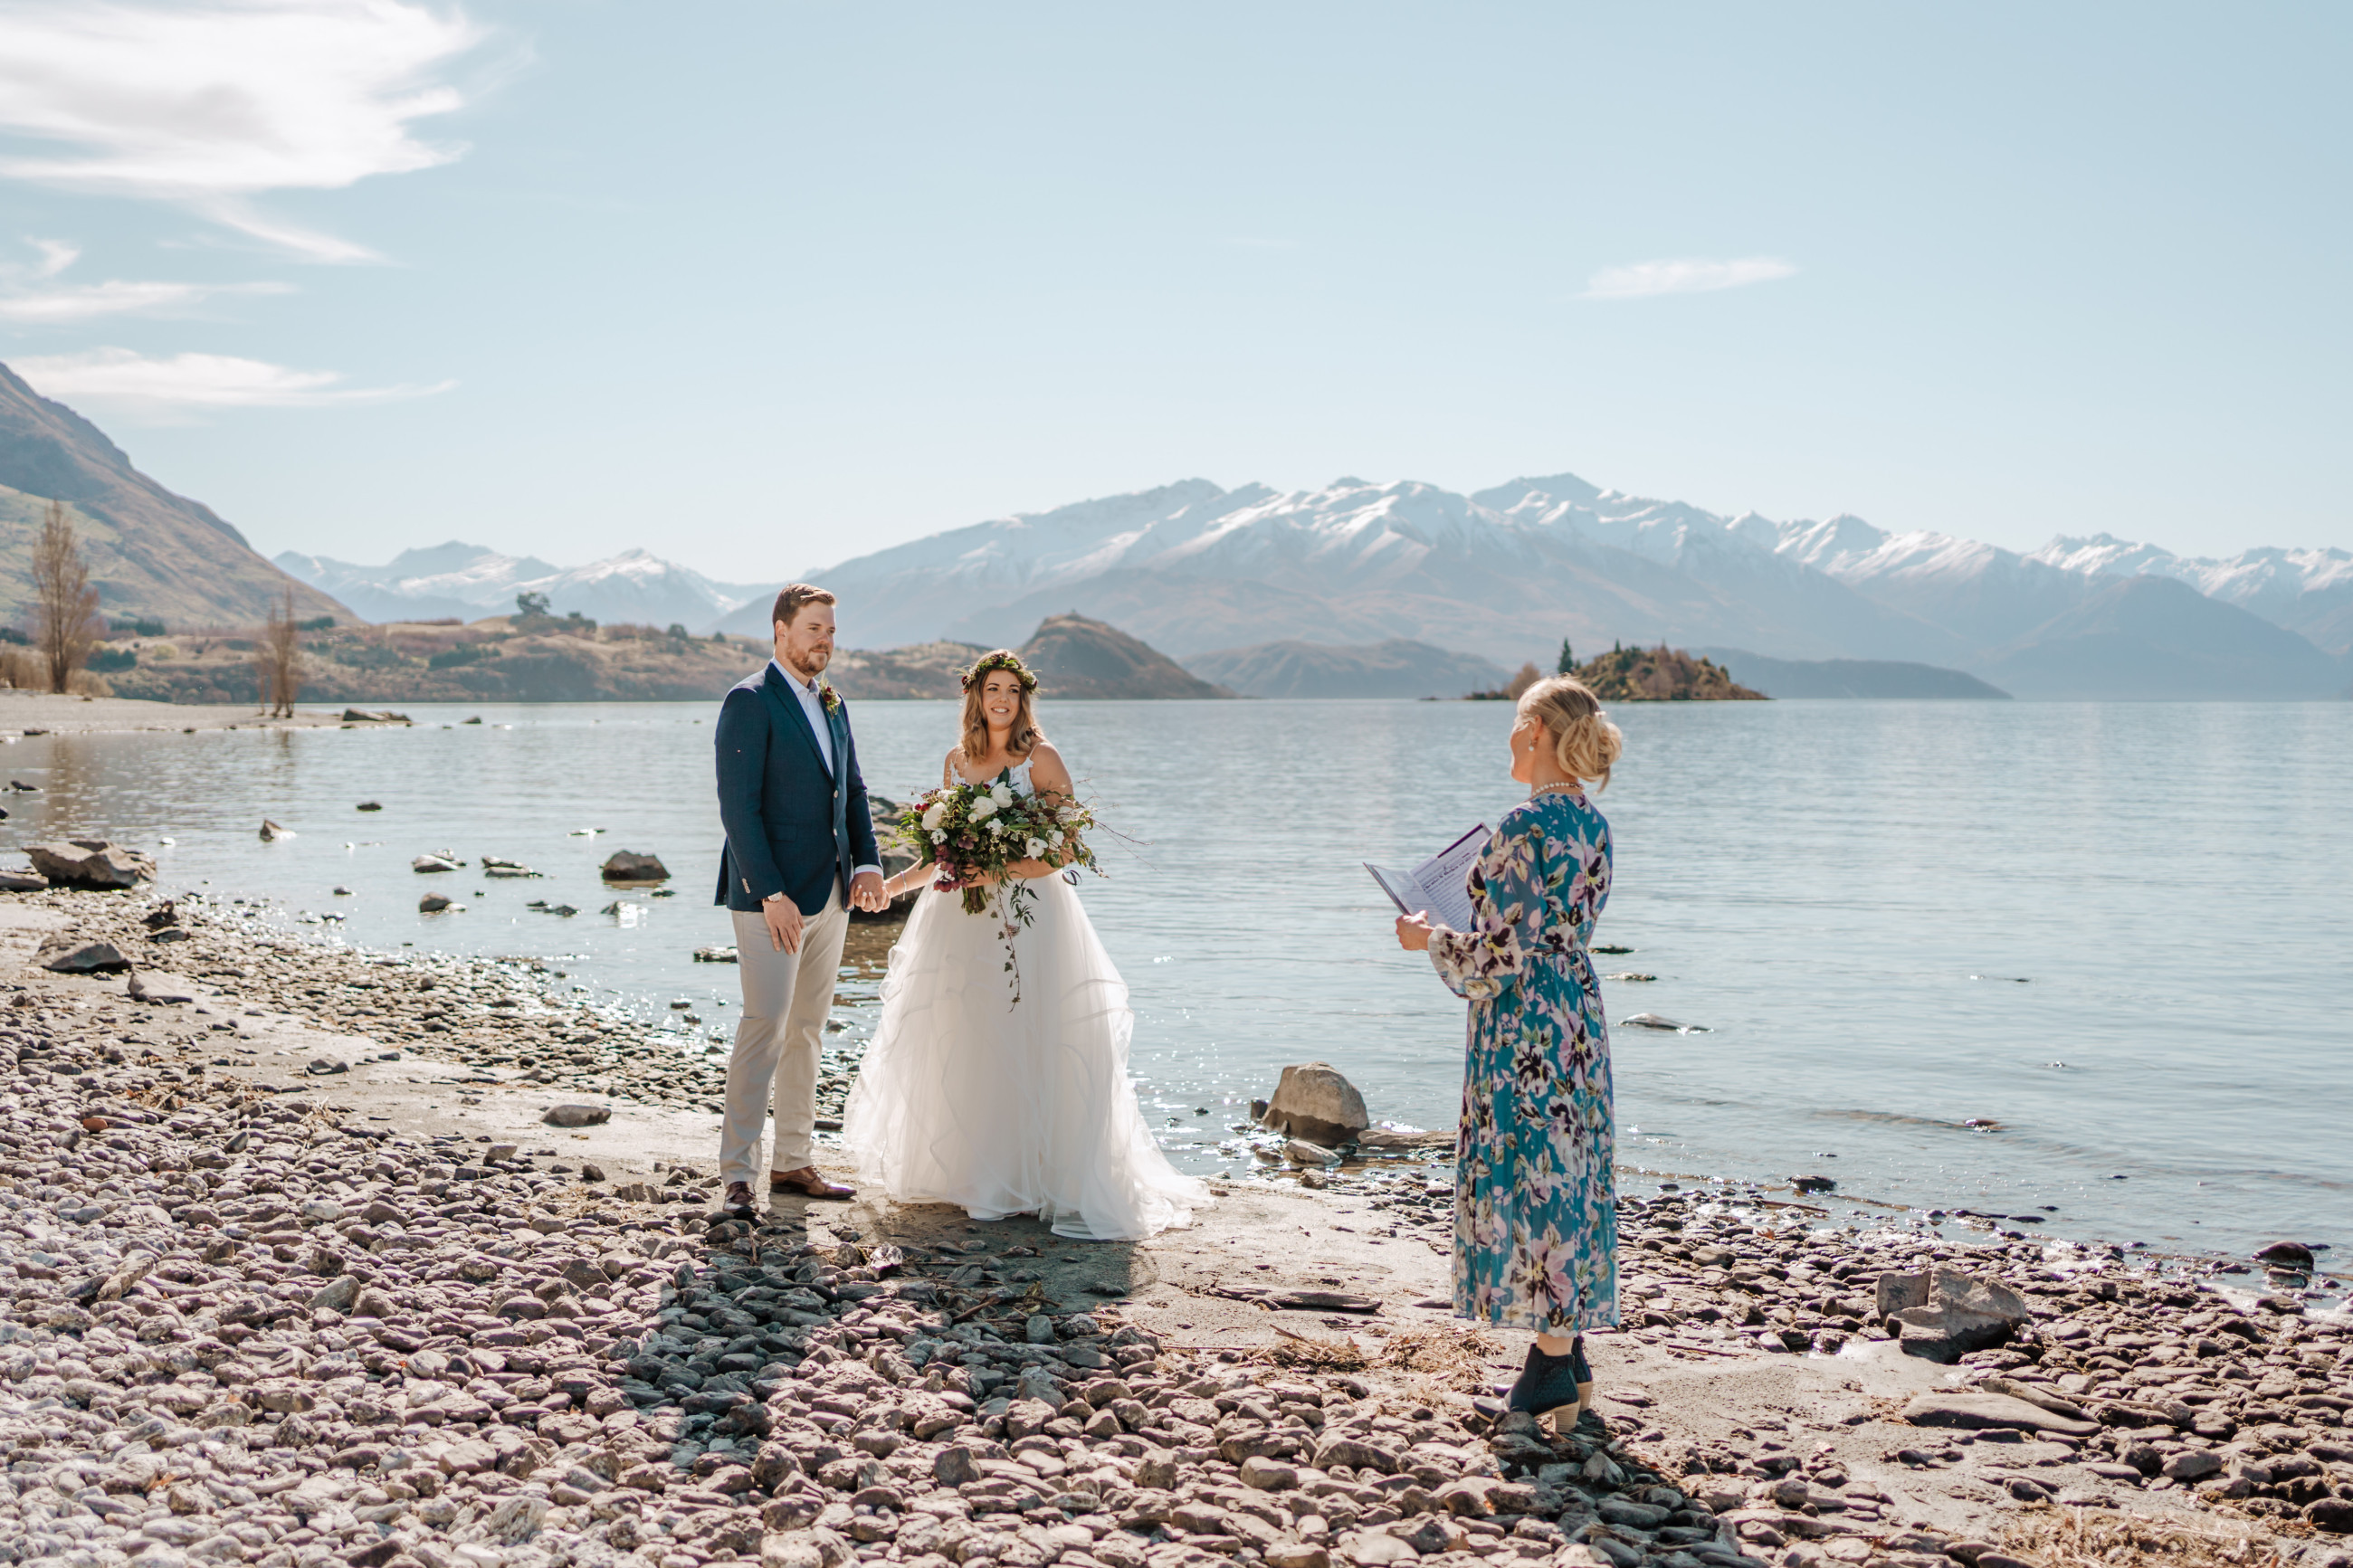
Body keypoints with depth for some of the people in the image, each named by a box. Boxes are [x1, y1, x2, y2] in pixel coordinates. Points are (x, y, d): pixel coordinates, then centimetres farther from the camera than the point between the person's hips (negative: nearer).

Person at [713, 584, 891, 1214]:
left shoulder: (832, 705, 14)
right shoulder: (750, 702, -10)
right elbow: (738, 806, -15)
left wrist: (867, 862, 2)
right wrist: (771, 894, -20)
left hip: (830, 896, 8)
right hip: (773, 897, -8)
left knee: (807, 1031, 12)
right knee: (765, 1027, -10)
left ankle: (794, 1162, 20)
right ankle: (737, 1173, -4)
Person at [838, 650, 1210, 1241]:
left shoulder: (1042, 759, -3)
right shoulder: (957, 761, 12)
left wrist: (1000, 866, -19)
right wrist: (894, 883, 10)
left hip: (1029, 916, -5)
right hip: (964, 920, 5)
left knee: (1027, 1045, -6)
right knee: (962, 1043, 6)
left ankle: (1035, 1174, 2)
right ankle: (967, 1169, 17)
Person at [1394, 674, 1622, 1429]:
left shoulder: (1526, 827, -19)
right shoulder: (1592, 825, 8)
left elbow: (1503, 955, -19)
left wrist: (1429, 940, -4)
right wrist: (1461, 931, 21)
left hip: (1525, 1027, -9)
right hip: (1578, 1014, 9)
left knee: (1527, 1179, 0)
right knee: (1567, 1176, 15)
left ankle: (1554, 1373, 7)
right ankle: (1568, 1355, 24)